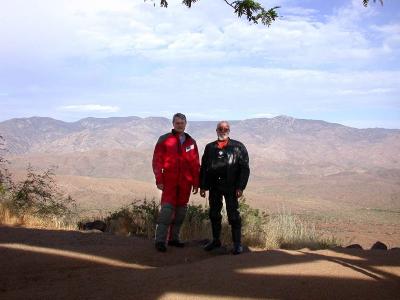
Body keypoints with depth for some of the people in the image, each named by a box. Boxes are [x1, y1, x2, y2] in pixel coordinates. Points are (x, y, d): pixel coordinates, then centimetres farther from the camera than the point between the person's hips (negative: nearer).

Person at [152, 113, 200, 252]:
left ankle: (174, 238, 20)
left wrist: (196, 182, 8)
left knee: (181, 210, 8)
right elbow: (157, 161, -2)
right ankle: (160, 240, -7)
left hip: (185, 182, 4)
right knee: (167, 209, -11)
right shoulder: (164, 140, 2)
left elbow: (195, 164, 12)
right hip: (169, 182, -4)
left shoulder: (191, 142, 11)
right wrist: (159, 180, -8)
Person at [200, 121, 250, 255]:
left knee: (233, 215, -4)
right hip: (214, 187, 4)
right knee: (214, 214, 12)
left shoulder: (238, 147, 0)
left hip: (231, 187, -4)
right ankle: (216, 240, 26)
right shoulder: (210, 147, 11)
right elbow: (204, 168, 12)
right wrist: (203, 186, 6)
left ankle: (237, 243, 5)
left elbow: (244, 168, -3)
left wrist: (240, 187, -10)